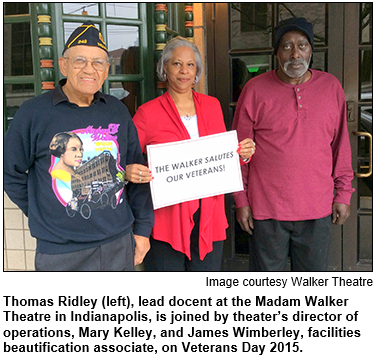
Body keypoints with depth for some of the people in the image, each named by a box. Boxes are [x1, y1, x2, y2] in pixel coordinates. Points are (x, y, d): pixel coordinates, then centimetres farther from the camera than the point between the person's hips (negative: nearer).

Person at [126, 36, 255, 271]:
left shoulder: (212, 106, 10)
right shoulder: (148, 113, -3)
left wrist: (243, 154, -2)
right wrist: (128, 172, -23)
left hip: (209, 217, 4)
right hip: (166, 217, -3)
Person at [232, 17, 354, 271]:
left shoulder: (331, 86, 4)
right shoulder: (255, 90, -4)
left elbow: (341, 145, 9)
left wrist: (343, 194, 7)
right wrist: (241, 201, -1)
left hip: (318, 210, 2)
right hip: (266, 209, -2)